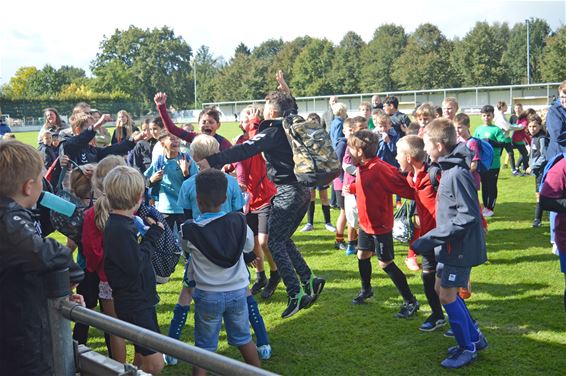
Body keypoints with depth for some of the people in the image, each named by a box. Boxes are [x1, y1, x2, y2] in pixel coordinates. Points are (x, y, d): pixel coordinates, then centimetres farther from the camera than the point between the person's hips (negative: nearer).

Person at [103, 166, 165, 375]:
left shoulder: (121, 224, 4)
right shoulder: (120, 229, -25)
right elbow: (135, 265, -24)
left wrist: (151, 232, -1)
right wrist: (153, 235, -15)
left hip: (142, 299, 10)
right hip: (133, 305, -10)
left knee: (143, 356, 22)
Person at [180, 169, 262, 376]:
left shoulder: (189, 230, -19)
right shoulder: (239, 221, -10)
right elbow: (249, 246, 7)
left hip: (208, 295, -3)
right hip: (237, 291, 3)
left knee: (204, 346, 11)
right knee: (243, 338, 22)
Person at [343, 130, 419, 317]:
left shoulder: (379, 169, -26)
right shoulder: (362, 168, 2)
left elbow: (404, 188, -26)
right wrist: (351, 188, 7)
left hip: (380, 226, -9)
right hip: (365, 224, 9)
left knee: (386, 263, -3)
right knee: (362, 255, 19)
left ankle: (410, 301, 8)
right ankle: (366, 289, 42)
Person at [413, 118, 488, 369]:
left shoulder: (457, 174, -23)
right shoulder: (448, 169, 7)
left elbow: (468, 217, -26)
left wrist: (432, 239, -24)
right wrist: (435, 238, 14)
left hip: (461, 246, -10)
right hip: (451, 244, 10)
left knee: (447, 295, 0)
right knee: (442, 288, 17)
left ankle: (468, 348, 17)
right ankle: (474, 337, 29)